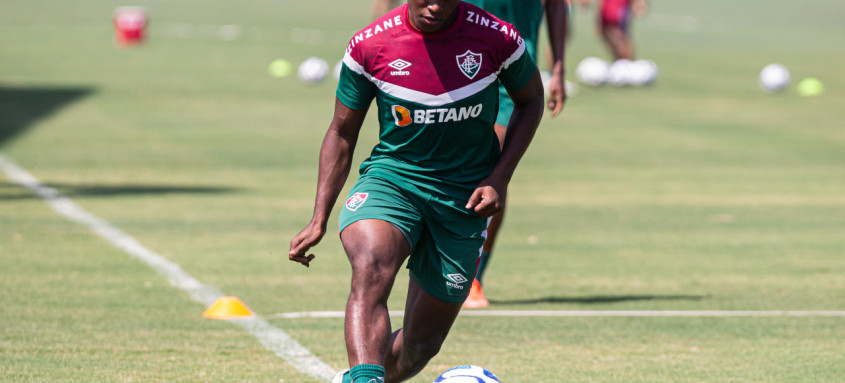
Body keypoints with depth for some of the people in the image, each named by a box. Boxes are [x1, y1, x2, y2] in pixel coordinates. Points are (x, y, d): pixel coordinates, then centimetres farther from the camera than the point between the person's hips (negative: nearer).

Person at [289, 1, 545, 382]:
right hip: (390, 176, -1)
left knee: (422, 343, 4)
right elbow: (342, 132, 4)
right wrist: (318, 219, -1)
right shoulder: (369, 45, -9)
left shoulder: (496, 39, -10)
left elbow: (530, 101, 9)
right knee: (370, 266, -35)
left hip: (464, 195, 1)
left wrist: (499, 179, -3)